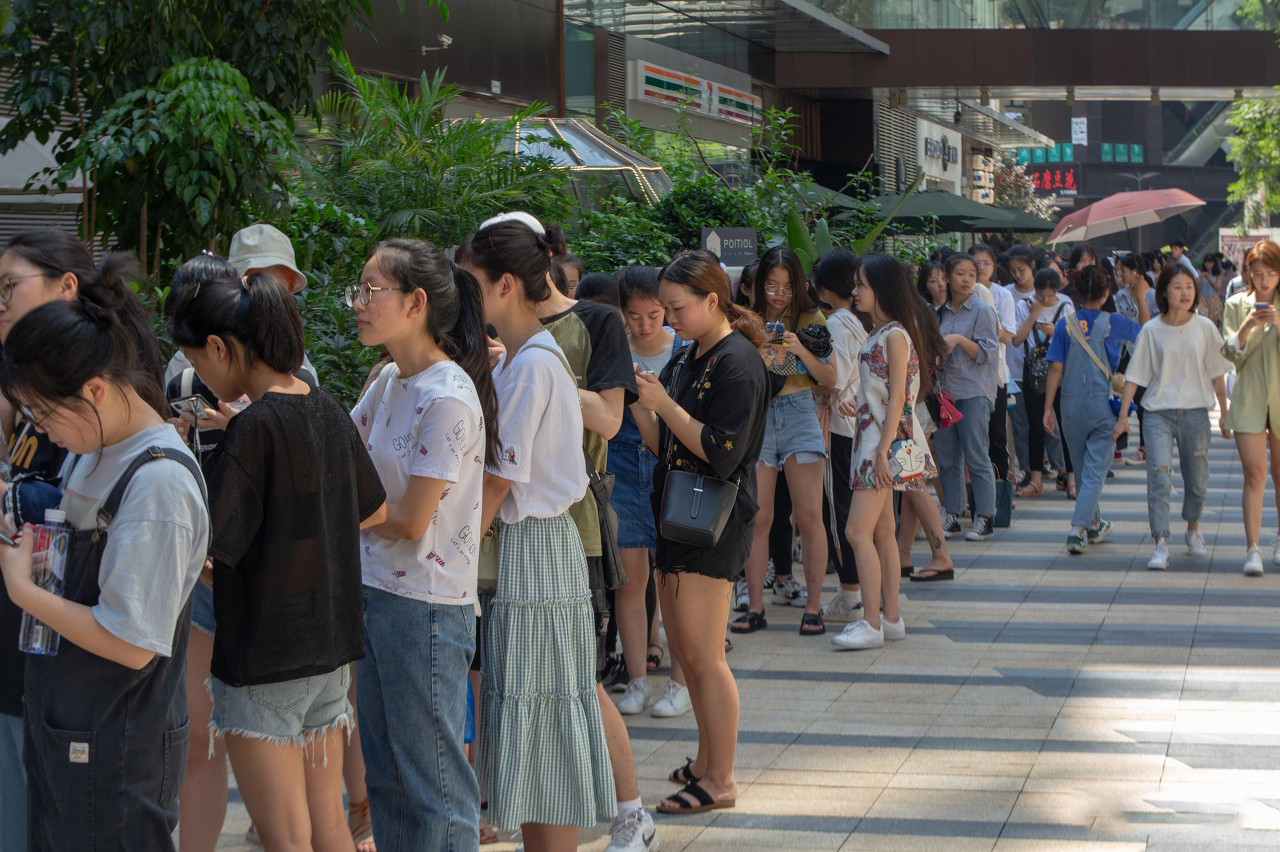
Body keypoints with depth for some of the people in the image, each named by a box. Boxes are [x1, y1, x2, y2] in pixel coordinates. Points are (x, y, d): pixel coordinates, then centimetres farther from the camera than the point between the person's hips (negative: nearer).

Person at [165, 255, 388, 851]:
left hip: (263, 662, -7)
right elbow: (374, 511, 17)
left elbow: (201, 550, -23)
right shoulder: (328, 411, 3)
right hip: (331, 650, 7)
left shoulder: (253, 428, -19)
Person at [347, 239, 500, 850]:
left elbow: (409, 521, -18)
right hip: (378, 590, 9)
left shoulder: (448, 399, -19)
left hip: (425, 605, -9)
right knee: (383, 775, 17)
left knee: (433, 783, 2)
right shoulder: (391, 381, 7)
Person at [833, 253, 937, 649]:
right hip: (872, 439, 10)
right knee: (882, 532, 12)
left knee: (858, 531, -13)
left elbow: (898, 397, -18)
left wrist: (883, 450, -21)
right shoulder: (876, 334, 14)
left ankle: (872, 623, -11)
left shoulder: (894, 335, -13)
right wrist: (858, 409, 5)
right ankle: (891, 617, 17)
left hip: (890, 442, -10)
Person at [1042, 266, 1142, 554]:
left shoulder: (1065, 324, -3)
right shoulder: (1114, 323, -5)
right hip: (1103, 405, -2)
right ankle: (1078, 528, -17)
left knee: (1083, 468, 18)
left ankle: (1093, 526, 31)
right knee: (1095, 471, -1)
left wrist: (1048, 409, -1)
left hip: (1072, 406, 2)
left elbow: (1055, 369, -5)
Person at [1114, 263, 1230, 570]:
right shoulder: (1151, 330, -2)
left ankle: (1193, 530, 37)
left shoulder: (1205, 327, 1)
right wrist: (1123, 416, -2)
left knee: (1197, 480, 12)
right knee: (1158, 478, -14)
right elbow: (1134, 376, 1)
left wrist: (1224, 413, 7)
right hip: (1159, 413, -1)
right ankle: (1161, 545, -15)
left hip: (1195, 412, 2)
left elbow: (1216, 374, 7)